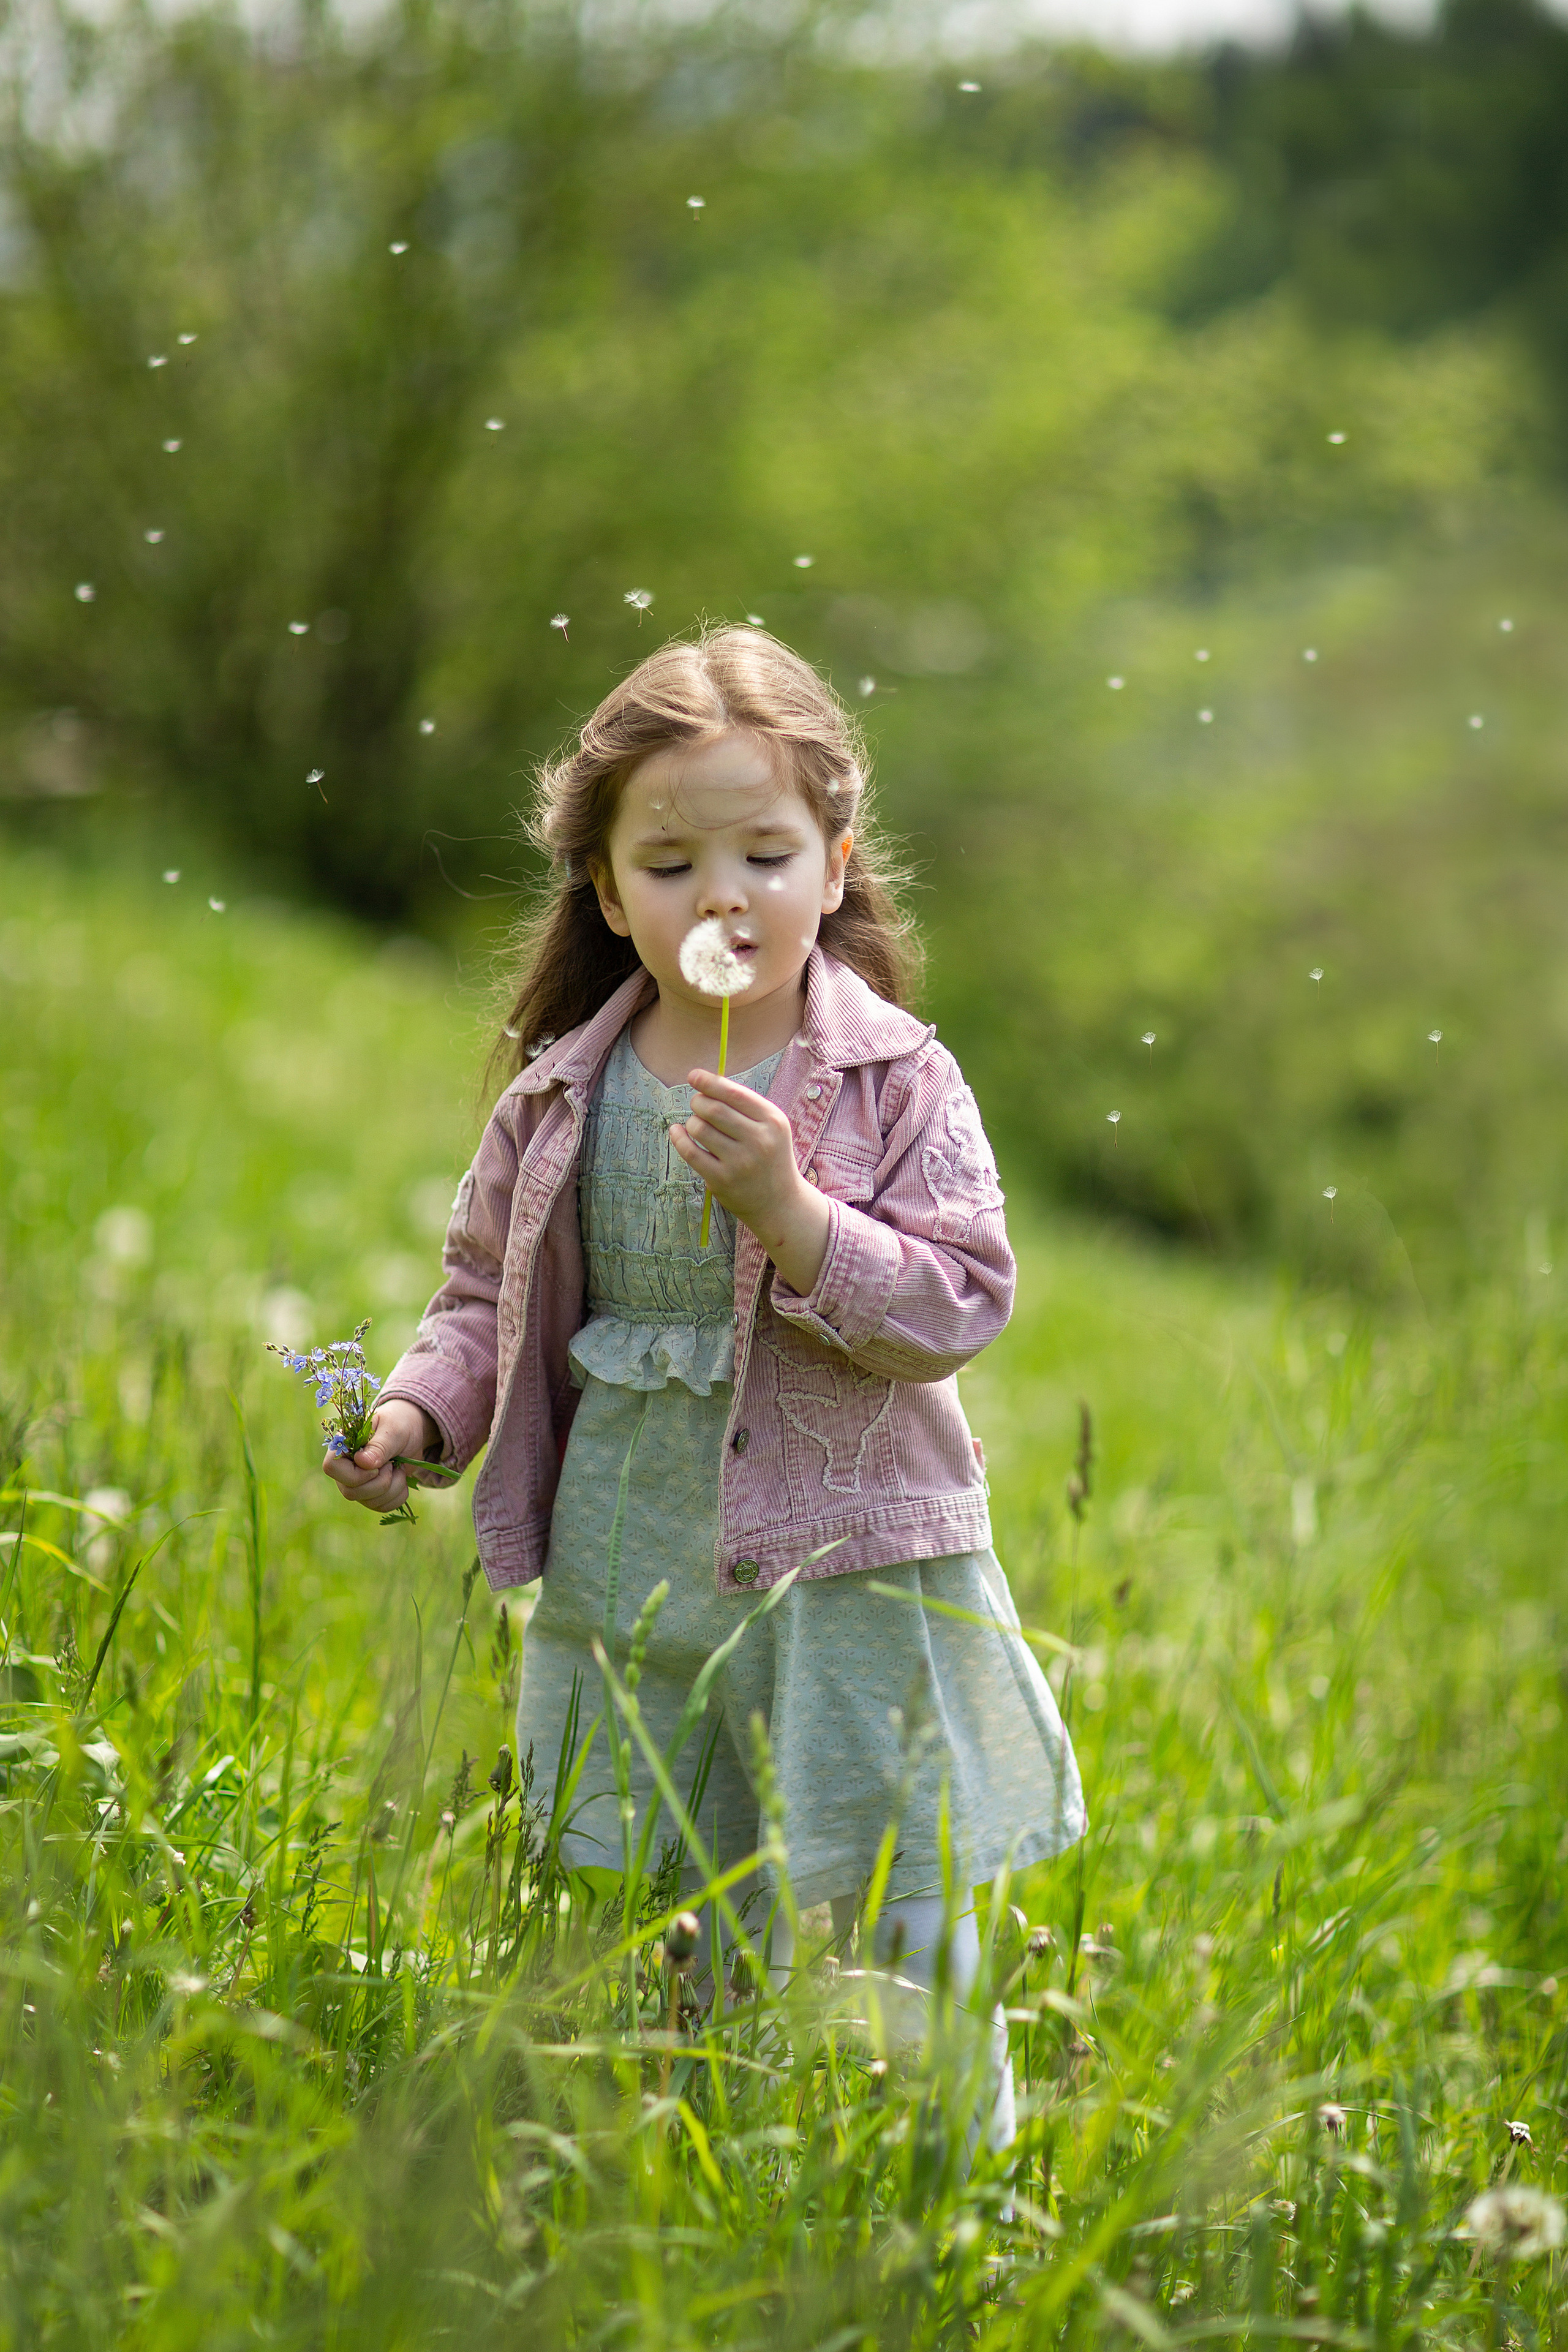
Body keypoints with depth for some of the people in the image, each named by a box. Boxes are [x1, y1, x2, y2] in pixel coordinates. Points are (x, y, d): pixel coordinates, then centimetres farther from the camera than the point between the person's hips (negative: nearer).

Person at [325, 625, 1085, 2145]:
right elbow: (490, 1289, 14)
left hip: (847, 1575, -3)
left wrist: (793, 1213, -24)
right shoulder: (564, 1094, 4)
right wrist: (417, 1410, -3)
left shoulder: (895, 1082, -7)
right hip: (621, 1569, 4)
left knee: (876, 1918, 3)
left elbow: (958, 1308, -12)